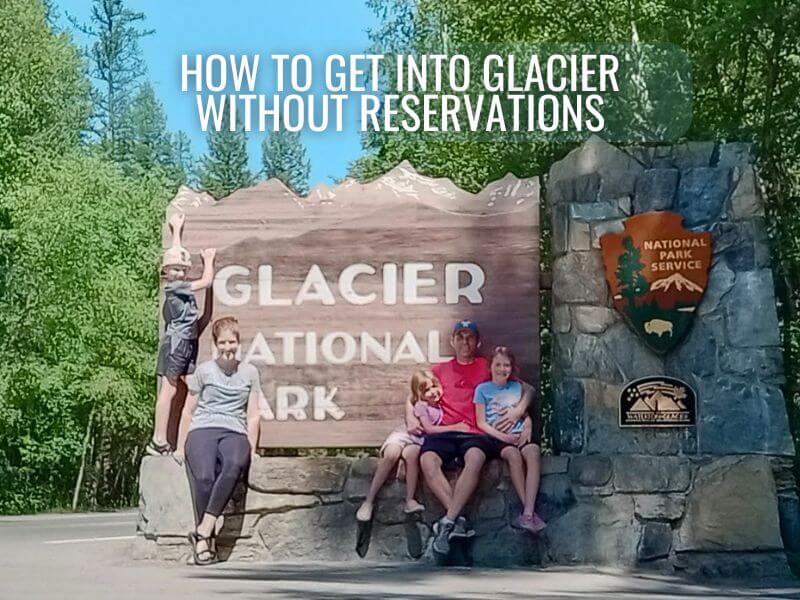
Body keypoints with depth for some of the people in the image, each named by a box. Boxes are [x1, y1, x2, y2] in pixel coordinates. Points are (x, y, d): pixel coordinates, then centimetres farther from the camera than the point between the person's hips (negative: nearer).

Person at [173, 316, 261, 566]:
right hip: (202, 431, 0)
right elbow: (188, 411, 16)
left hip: (235, 433, 0)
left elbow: (253, 415, 14)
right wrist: (180, 447, 12)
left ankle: (202, 532, -34)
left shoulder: (250, 372, 17)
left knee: (235, 465, -37)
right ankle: (207, 543, -24)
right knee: (203, 476, -33)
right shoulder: (204, 370, 14)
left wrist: (251, 448, 3)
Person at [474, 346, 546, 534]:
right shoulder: (483, 389, 9)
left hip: (519, 434, 2)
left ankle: (528, 512, -42)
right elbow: (481, 422, 3)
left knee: (533, 452, -32)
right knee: (513, 454, -36)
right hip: (497, 437, -2)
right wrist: (502, 436, -11)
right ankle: (528, 510, -33)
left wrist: (527, 428, -3)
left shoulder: (517, 387, 20)